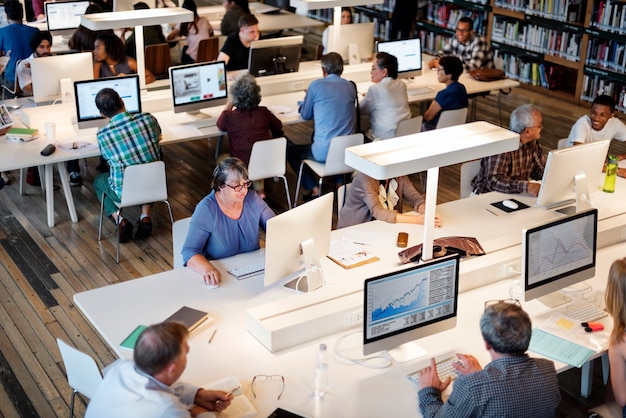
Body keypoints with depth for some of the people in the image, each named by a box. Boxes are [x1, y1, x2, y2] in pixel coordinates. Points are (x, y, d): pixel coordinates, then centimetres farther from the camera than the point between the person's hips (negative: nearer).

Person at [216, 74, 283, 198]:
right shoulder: (264, 112, -7)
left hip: (244, 168, -2)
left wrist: (229, 104, 16)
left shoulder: (229, 116, -15)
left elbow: (220, 125, 11)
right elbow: (278, 126, 13)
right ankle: (259, 190, 31)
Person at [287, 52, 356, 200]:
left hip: (324, 152, -5)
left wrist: (309, 100, 28)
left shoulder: (316, 85, -6)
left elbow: (305, 115, 5)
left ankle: (313, 189, 11)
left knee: (290, 151, 20)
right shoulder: (351, 87, 6)